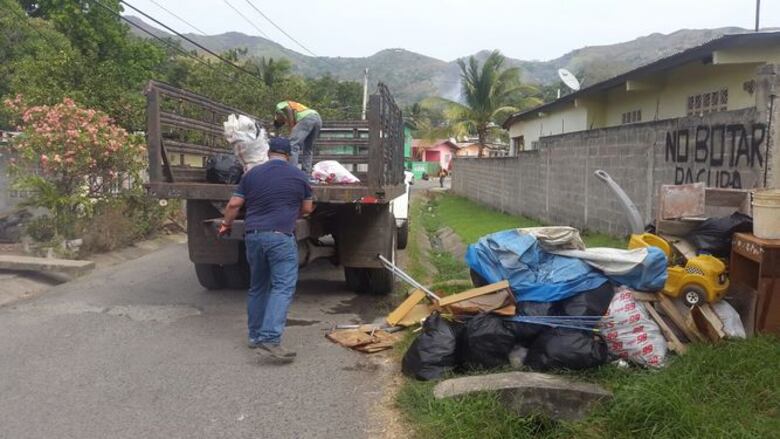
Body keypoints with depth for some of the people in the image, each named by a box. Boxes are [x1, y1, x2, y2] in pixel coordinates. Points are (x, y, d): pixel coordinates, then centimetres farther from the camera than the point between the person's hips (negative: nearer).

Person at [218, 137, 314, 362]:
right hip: (280, 236, -4)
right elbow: (307, 209, 13)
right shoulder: (298, 176, 4)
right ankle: (270, 338, -21)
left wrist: (226, 224, 24)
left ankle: (255, 335, 23)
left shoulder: (251, 174, 10)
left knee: (257, 287, 17)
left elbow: (234, 204, 8)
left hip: (253, 235, 4)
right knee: (283, 287, -7)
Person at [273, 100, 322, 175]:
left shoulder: (280, 106, 22)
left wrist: (291, 131, -3)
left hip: (307, 118, -8)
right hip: (318, 118, 8)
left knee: (293, 144, -9)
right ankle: (306, 174, 13)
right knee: (307, 150, 17)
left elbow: (289, 109, -3)